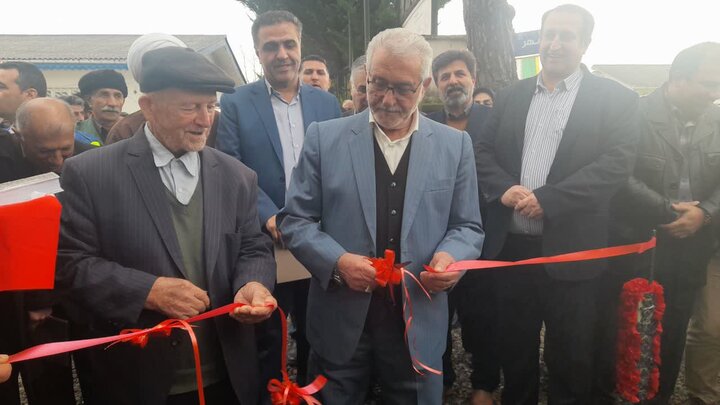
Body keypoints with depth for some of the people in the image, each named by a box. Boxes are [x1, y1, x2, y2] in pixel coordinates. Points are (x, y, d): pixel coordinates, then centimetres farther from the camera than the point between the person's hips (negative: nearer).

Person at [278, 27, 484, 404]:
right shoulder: (324, 137, -3)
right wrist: (337, 262, -17)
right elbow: (295, 219, -1)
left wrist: (450, 256, -16)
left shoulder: (455, 145, 2)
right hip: (341, 321, 0)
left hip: (419, 323, 1)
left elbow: (467, 227, 6)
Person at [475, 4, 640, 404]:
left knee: (570, 357, 11)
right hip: (511, 245, 4)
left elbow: (616, 164, -11)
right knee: (513, 347, 17)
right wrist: (504, 188, -12)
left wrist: (547, 199, -20)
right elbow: (483, 151, 8)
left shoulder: (616, 99, 0)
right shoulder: (512, 95, 11)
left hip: (569, 250, -3)